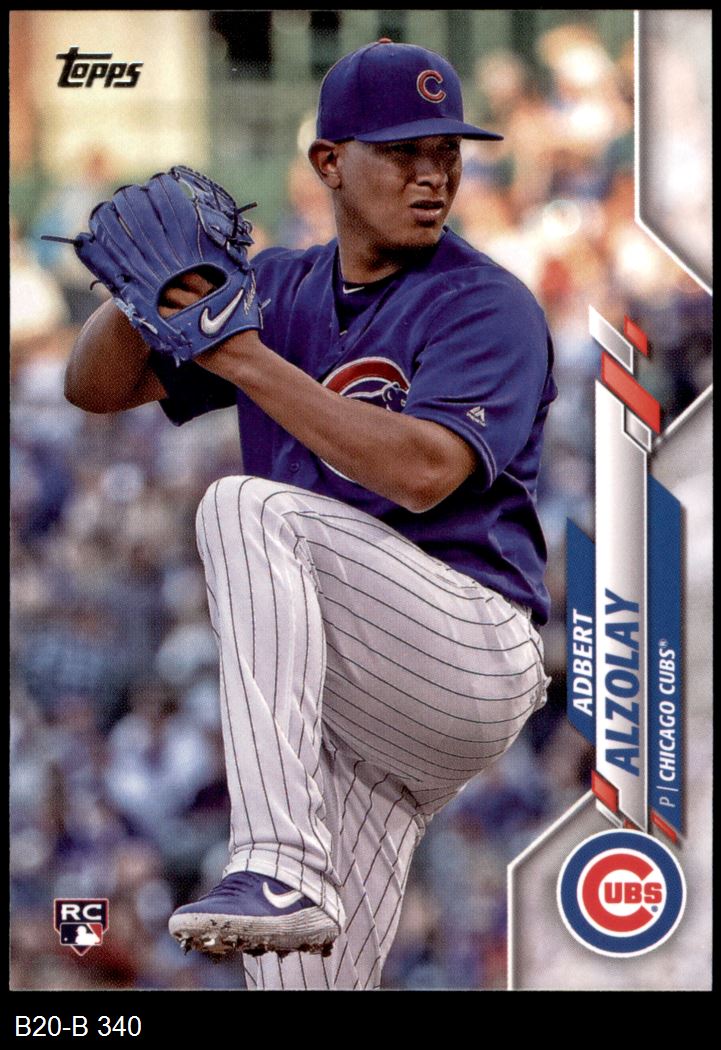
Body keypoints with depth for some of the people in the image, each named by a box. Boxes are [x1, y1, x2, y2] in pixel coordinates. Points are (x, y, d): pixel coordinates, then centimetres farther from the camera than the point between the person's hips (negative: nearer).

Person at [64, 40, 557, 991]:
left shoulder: (489, 307, -5)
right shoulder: (277, 290, 14)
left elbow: (424, 470, -22)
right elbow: (96, 386, 10)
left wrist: (243, 356, -22)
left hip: (474, 655, -7)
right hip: (343, 700, 7)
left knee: (248, 508, -27)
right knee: (298, 969, 3)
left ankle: (281, 868, -38)